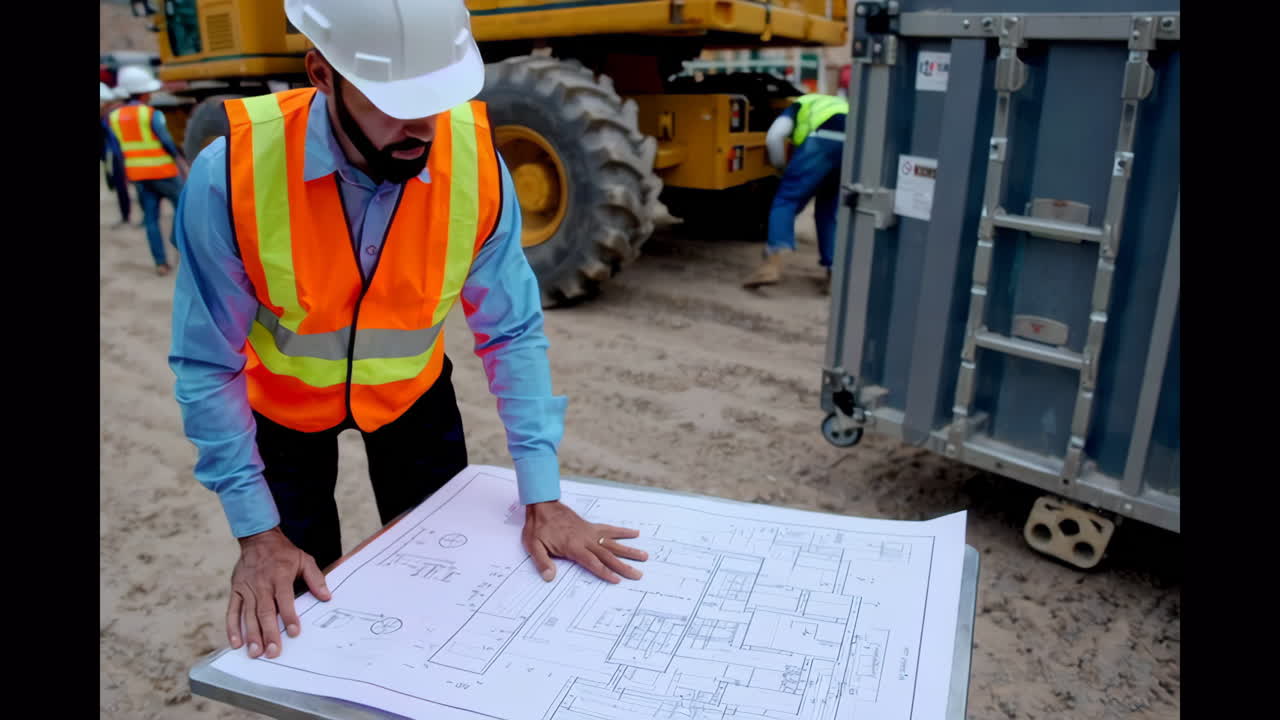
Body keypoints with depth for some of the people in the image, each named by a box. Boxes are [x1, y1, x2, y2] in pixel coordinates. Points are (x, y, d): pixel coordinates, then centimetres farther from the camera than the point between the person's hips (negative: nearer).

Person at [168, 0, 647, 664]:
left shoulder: (474, 159, -27)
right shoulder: (231, 171, -32)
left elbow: (511, 332, -20)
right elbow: (208, 365, -21)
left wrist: (541, 498, -23)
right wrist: (257, 532, -22)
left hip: (412, 389, 1)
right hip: (280, 396, -1)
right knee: (292, 608, 13)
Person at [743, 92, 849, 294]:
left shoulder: (800, 106, 31)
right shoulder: (841, 106, 46)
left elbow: (774, 136, 10)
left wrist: (781, 167, 25)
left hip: (826, 138, -5)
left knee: (787, 200, 0)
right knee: (831, 211, 20)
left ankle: (774, 261, -20)